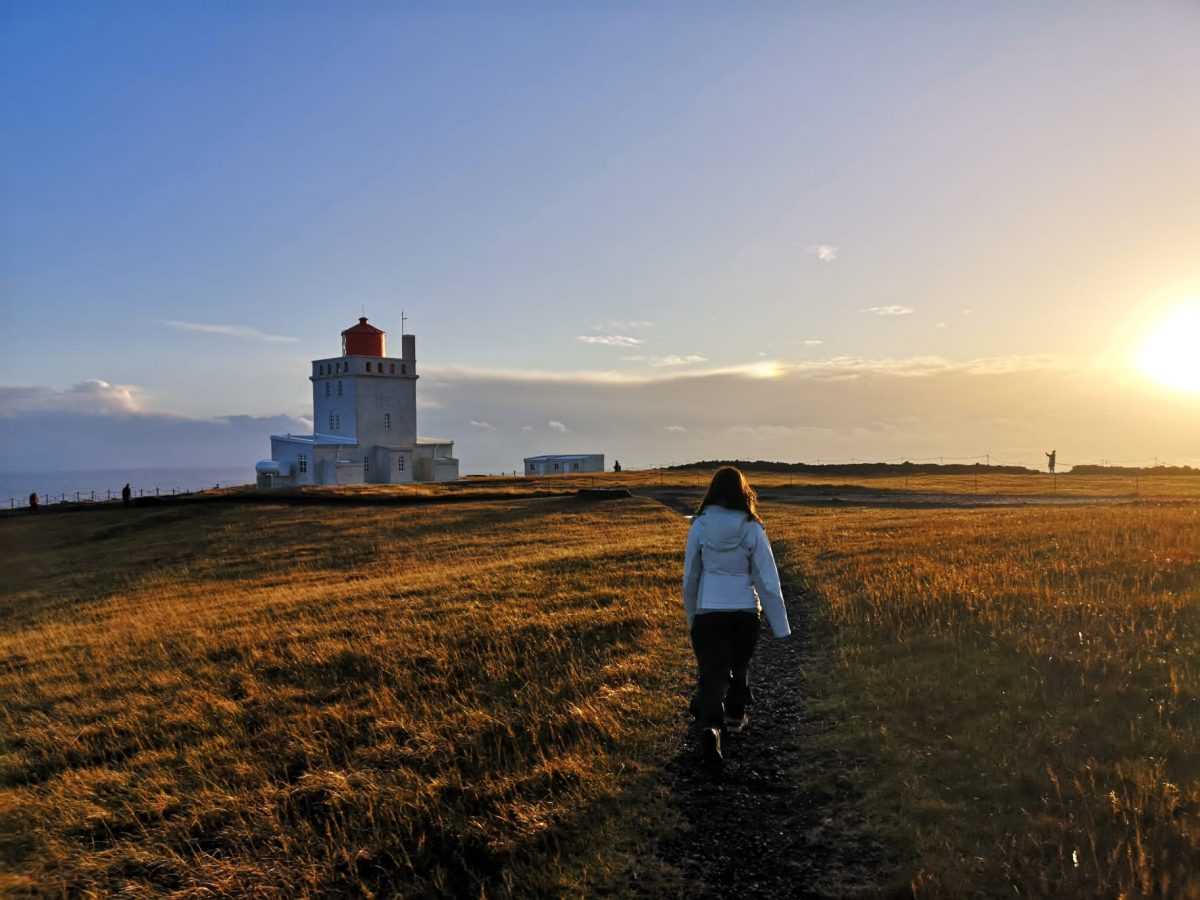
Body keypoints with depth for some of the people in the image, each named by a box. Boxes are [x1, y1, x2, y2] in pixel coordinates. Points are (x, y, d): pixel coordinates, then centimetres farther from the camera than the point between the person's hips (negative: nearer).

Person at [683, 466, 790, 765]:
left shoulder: (700, 526, -6)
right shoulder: (752, 529, -8)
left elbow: (690, 577, 3)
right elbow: (768, 580, -6)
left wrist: (691, 617, 18)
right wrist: (781, 627, 0)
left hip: (708, 612, -1)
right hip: (745, 611, 1)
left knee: (712, 672, 0)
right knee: (740, 665, 23)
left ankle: (710, 725, -22)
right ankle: (734, 715, 40)